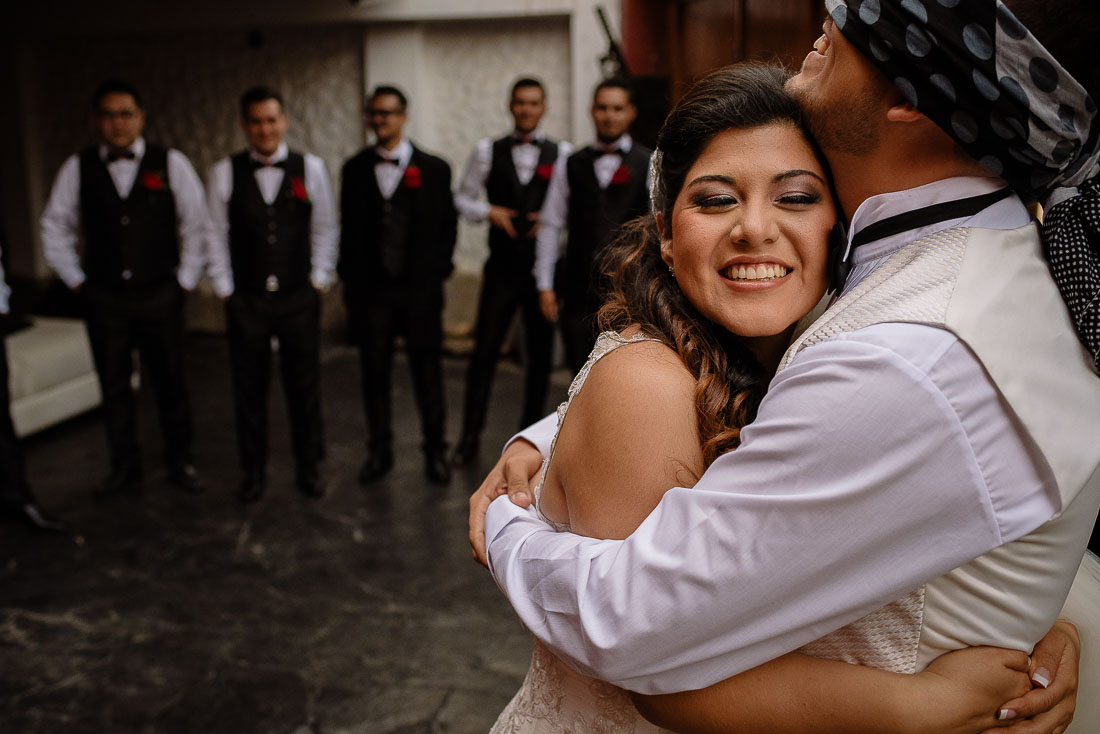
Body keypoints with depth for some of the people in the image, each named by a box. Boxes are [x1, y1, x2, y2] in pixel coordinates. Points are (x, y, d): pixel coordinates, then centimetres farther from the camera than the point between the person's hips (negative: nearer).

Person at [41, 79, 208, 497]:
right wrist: (76, 281, 6)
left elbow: (196, 225, 1)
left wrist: (185, 280, 0)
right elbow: (55, 228, 10)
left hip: (160, 297, -1)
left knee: (170, 383, 8)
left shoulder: (171, 163, -3)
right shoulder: (77, 168, 1)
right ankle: (124, 465, 24)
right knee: (113, 385, 10)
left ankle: (179, 462, 22)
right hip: (103, 300, 2)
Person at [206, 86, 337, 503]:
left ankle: (309, 467, 22)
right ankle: (253, 472, 23)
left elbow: (325, 228, 5)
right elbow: (216, 234, 2)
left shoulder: (311, 168, 1)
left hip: (300, 297, 0)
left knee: (304, 385, 6)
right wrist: (224, 289, 0)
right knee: (249, 387, 8)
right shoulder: (225, 173, 0)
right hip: (246, 300, 0)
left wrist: (320, 280, 2)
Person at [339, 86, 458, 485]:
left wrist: (438, 272, -3)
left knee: (427, 371, 4)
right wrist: (350, 278, 5)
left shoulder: (433, 168, 2)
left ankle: (435, 452, 17)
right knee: (374, 372, 7)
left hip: (419, 288, -2)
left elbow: (447, 225, 4)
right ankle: (379, 450, 21)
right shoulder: (355, 169, 7)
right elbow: (348, 228, 10)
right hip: (370, 290, 2)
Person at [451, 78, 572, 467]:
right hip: (502, 267, 0)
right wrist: (489, 211, -7)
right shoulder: (487, 151, 6)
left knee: (540, 352, 8)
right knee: (484, 350, -1)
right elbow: (462, 198, 11)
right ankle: (470, 437, 11)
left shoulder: (561, 154, 3)